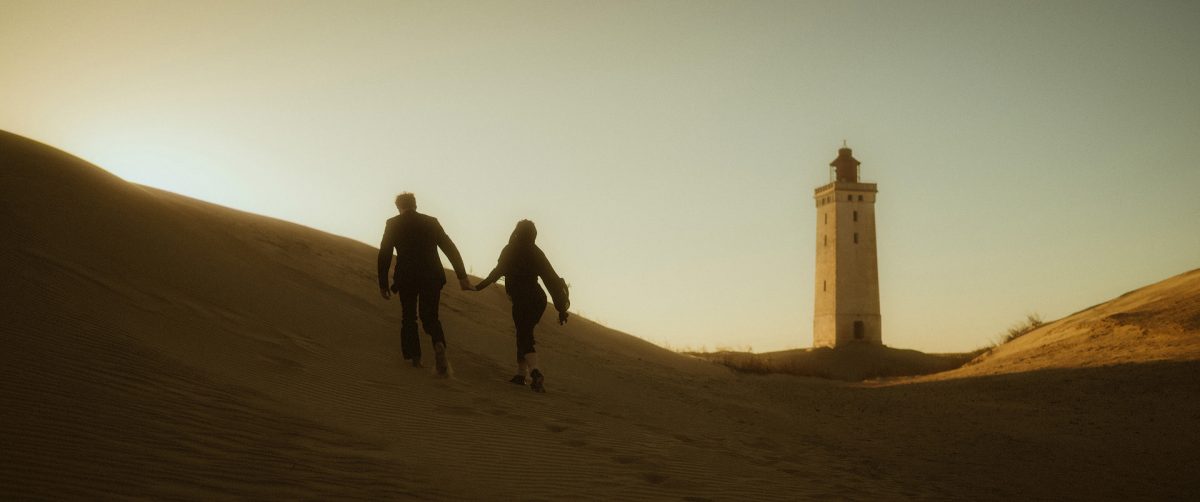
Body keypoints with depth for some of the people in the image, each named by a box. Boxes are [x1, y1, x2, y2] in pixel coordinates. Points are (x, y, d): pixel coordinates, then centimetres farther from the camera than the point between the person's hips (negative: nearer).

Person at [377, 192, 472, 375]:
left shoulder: (393, 224, 4)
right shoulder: (431, 221, 10)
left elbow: (384, 255, 0)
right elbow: (451, 249, 4)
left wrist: (383, 284, 4)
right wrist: (462, 276, 3)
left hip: (406, 277, -1)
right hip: (431, 277, 2)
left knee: (408, 317, 13)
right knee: (430, 316, 9)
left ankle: (414, 357, 3)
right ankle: (439, 344, -20)